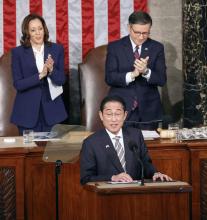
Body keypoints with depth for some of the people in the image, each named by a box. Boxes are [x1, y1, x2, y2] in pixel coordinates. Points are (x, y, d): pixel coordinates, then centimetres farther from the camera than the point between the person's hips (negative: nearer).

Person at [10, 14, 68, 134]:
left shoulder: (57, 49, 5)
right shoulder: (18, 52, 0)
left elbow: (61, 80, 2)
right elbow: (18, 84, -6)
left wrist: (51, 70, -18)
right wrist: (40, 75, -18)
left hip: (51, 110, 1)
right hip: (27, 112, -1)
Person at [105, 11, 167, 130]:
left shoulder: (157, 48, 3)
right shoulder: (114, 47, -1)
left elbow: (162, 80, -4)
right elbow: (109, 78, -9)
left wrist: (146, 71, -24)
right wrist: (132, 75, -25)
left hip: (148, 111, 2)